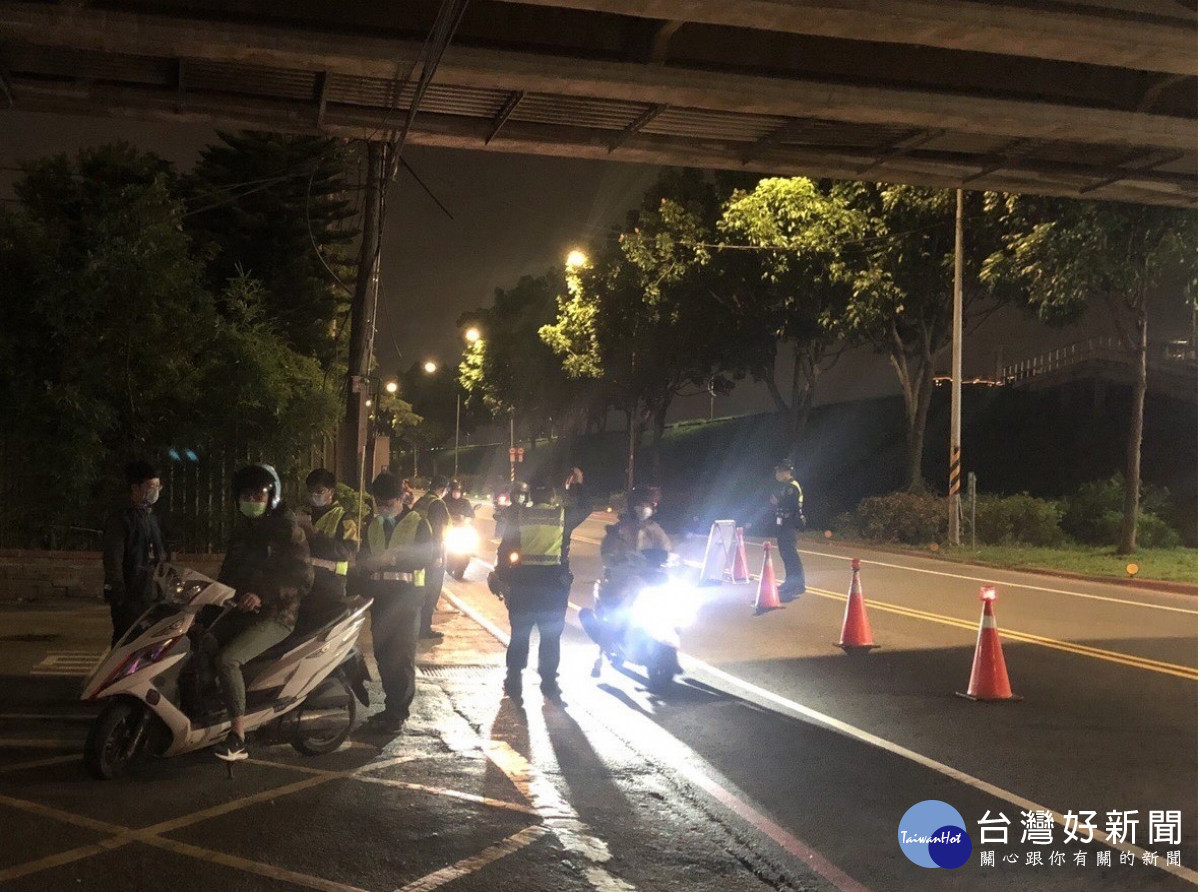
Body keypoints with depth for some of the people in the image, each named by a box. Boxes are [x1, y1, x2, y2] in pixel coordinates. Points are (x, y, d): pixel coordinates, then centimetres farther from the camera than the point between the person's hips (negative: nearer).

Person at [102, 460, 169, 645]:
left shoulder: (153, 519, 19)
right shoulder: (120, 519, -6)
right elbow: (112, 559, -13)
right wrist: (118, 593, -19)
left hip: (151, 596, 8)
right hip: (129, 598, -8)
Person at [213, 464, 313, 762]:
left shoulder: (287, 528, -8)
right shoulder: (242, 528, 15)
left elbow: (303, 579, -14)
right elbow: (230, 569, 24)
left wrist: (263, 595, -25)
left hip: (274, 616, -8)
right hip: (240, 611, 8)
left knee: (228, 659, -27)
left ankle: (238, 740, -25)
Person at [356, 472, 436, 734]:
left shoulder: (418, 523, -2)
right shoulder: (373, 525, 15)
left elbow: (426, 555, -13)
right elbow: (363, 559, 15)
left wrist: (393, 559, -24)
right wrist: (359, 588, -4)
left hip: (407, 594, -5)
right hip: (380, 594, 6)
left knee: (402, 656, -6)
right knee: (383, 654, 8)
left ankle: (398, 712, -2)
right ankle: (391, 707, 19)